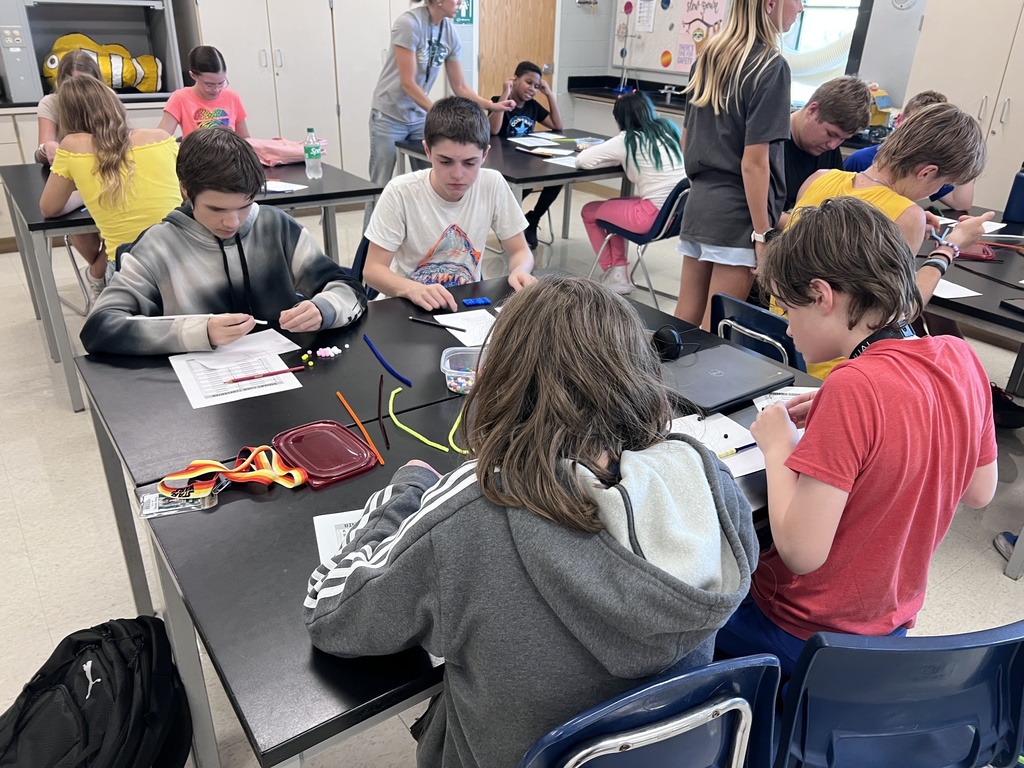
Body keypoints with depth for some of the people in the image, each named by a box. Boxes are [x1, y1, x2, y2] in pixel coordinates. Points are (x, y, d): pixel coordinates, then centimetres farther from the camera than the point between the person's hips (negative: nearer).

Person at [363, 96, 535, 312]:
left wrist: (520, 271, -23)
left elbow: (520, 251, 0)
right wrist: (413, 290, -33)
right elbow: (372, 269, -13)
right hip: (411, 305, -1)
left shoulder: (493, 185, -8)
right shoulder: (401, 192, -15)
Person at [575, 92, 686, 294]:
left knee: (589, 211, 16)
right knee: (615, 205, 29)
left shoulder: (627, 140, -7)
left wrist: (605, 153, 12)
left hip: (655, 216, -7)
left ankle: (611, 272, 26)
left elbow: (582, 160, -7)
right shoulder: (668, 129, 11)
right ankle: (619, 273, 23)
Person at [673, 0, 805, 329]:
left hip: (699, 202, 7)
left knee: (684, 322, 13)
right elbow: (754, 162, -16)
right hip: (738, 213, -7)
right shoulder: (771, 66, -11)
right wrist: (762, 234, -12)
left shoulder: (708, 57, 11)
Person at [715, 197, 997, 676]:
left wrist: (779, 446, -15)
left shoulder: (854, 388, -31)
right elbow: (979, 492, 7)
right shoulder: (961, 358, -8)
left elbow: (802, 551, -29)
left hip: (802, 636, -7)